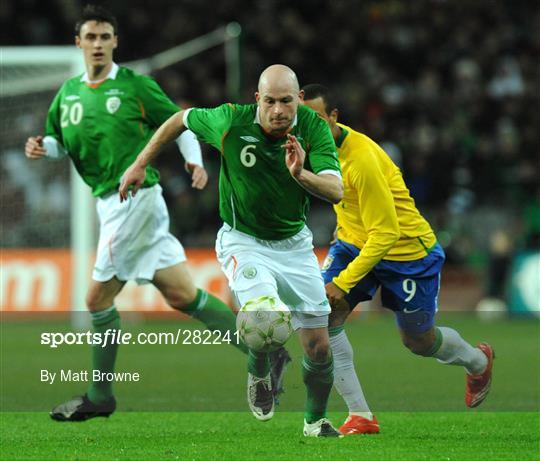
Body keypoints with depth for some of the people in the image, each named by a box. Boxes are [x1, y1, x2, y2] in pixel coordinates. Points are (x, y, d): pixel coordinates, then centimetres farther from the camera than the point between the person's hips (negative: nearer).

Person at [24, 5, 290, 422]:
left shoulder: (135, 86, -2)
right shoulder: (69, 93, 16)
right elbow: (60, 140, 25)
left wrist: (195, 160, -13)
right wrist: (42, 147, 3)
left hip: (135, 197, -7)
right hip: (111, 203, 7)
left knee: (99, 298, -5)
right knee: (181, 294, 4)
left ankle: (99, 396, 5)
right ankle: (264, 350, 8)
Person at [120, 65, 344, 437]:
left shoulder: (314, 128, -17)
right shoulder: (230, 121, -20)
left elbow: (335, 191, -27)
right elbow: (181, 120, 0)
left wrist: (301, 174, -46)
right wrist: (140, 164, 2)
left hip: (295, 243, 3)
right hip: (243, 241, -3)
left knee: (319, 347, 4)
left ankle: (315, 421, 31)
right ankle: (258, 376, 3)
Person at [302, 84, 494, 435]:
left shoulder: (362, 159, -33)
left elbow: (385, 234, -31)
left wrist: (342, 283, -31)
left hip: (408, 250, -7)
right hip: (354, 241, 7)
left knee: (419, 342, 11)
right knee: (322, 316, -16)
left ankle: (478, 361, 45)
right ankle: (360, 415, -10)